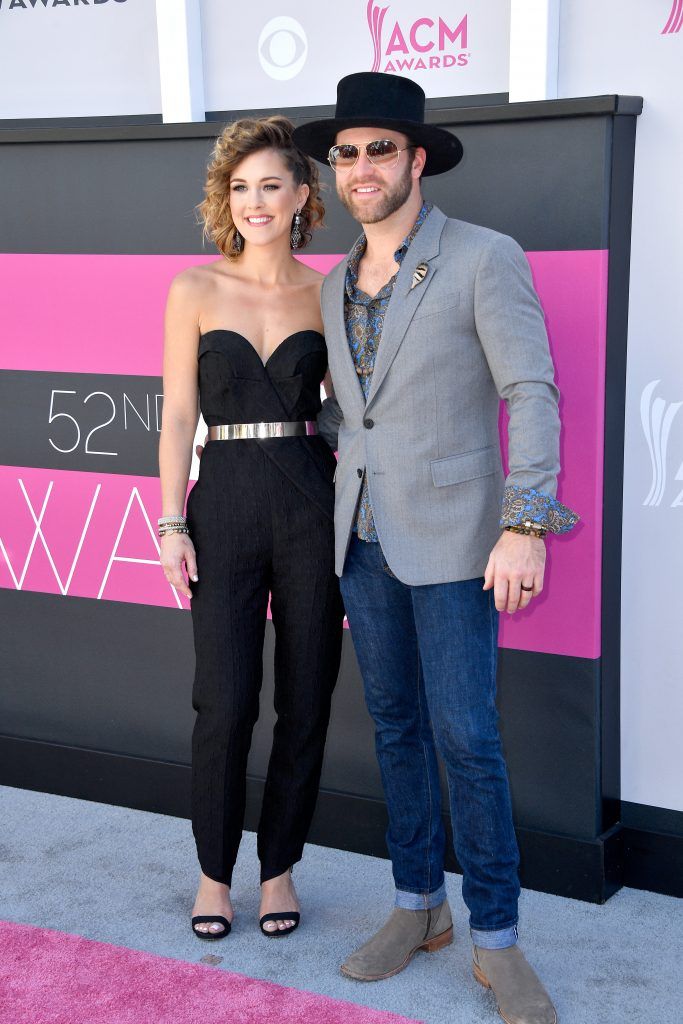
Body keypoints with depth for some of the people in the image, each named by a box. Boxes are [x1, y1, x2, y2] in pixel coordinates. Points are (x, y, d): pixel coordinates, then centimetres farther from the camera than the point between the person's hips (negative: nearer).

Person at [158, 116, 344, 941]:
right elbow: (177, 417, 2)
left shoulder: (327, 294, 5)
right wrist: (171, 524, -3)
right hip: (225, 503, -1)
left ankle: (279, 866, 24)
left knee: (306, 700, 6)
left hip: (312, 502, 1)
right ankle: (214, 870, 20)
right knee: (224, 702, -1)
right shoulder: (195, 291, 2)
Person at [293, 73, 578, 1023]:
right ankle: (420, 906, 26)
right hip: (364, 538, 6)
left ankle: (495, 937, 10)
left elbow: (531, 392, -15)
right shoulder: (338, 284, 10)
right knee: (397, 726, 12)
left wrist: (527, 526, -23)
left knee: (465, 739, -5)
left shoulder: (485, 257, -10)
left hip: (451, 540, -6)